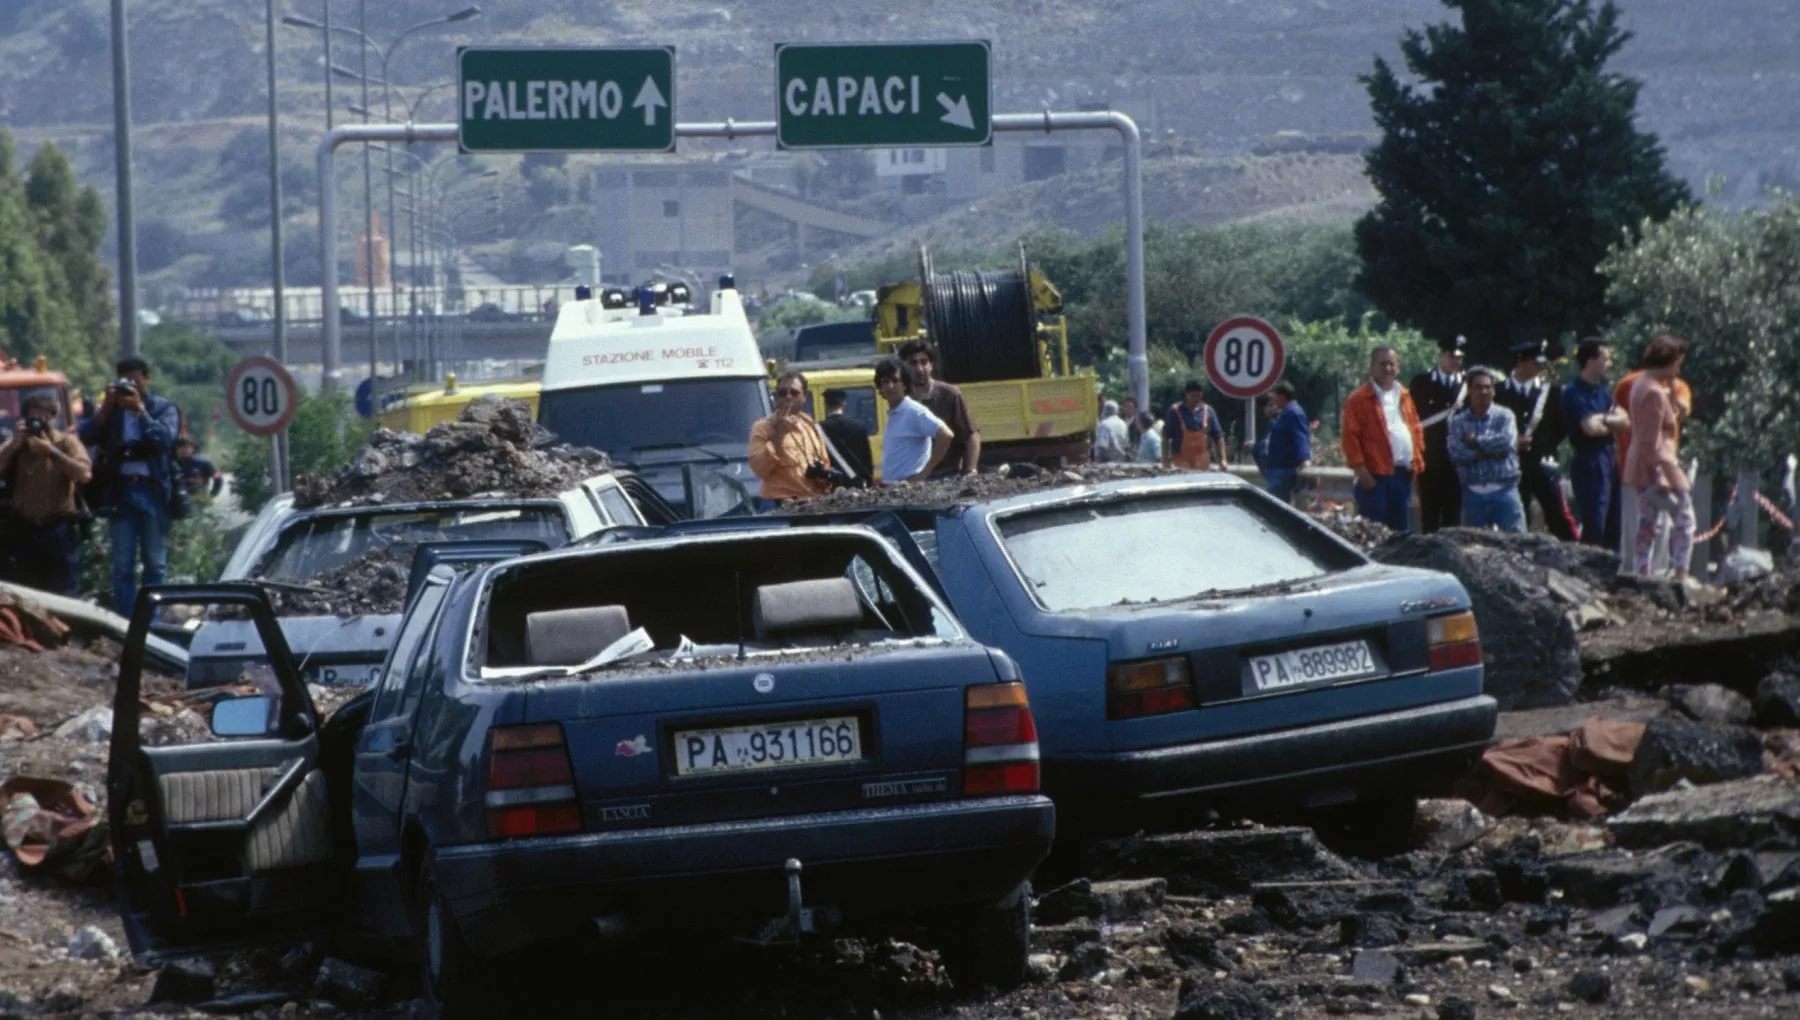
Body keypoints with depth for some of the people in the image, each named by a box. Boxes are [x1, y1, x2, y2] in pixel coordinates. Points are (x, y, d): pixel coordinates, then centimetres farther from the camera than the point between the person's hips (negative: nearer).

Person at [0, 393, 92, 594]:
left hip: (58, 528, -3)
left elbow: (84, 474, -15)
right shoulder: (18, 444, 8)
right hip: (25, 528, 3)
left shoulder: (67, 442, 0)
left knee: (61, 593, -2)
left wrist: (52, 451, -19)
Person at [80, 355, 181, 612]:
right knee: (122, 565, 1)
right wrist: (106, 407, -7)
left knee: (155, 563, 2)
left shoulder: (164, 408, 8)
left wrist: (140, 410, -10)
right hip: (120, 490, 2)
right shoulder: (111, 409, 13)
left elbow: (165, 439, -9)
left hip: (154, 491, -2)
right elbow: (87, 437, 0)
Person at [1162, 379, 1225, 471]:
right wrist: (1165, 461, -5)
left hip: (1203, 463, 3)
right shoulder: (1175, 411, -2)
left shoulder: (1207, 411, 6)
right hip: (1181, 462, -3)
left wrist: (1222, 460, 2)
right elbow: (1165, 438, 0)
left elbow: (1218, 437, 10)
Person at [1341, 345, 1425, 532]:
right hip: (1375, 475, -7)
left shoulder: (1404, 396, 17)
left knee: (1399, 528, 10)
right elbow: (1350, 436, -9)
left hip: (1403, 474, 7)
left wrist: (1417, 462, 10)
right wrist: (1360, 470, -15)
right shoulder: (1359, 399, -5)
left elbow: (1416, 430, 21)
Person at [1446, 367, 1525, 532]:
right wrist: (1490, 452, -12)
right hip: (1473, 493, 2)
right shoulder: (1458, 421, 7)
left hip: (1504, 491, -2)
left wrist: (1475, 443, -4)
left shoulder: (1504, 416, 5)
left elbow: (1507, 442, -14)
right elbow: (1455, 454, -8)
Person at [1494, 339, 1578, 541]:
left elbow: (1561, 426, 9)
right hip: (1513, 467, 0)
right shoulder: (1499, 392, 0)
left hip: (1543, 463, 0)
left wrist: (1546, 447, 2)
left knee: (1559, 518, -4)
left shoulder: (1551, 390, 5)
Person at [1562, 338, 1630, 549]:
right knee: (1594, 531, -10)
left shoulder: (1603, 391, 16)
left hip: (1608, 460, 9)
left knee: (1613, 530, 11)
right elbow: (1591, 428, -21)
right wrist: (1612, 424, 0)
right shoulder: (1574, 393, -11)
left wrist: (1604, 419, -13)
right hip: (1589, 463, -9)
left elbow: (1625, 420, 7)